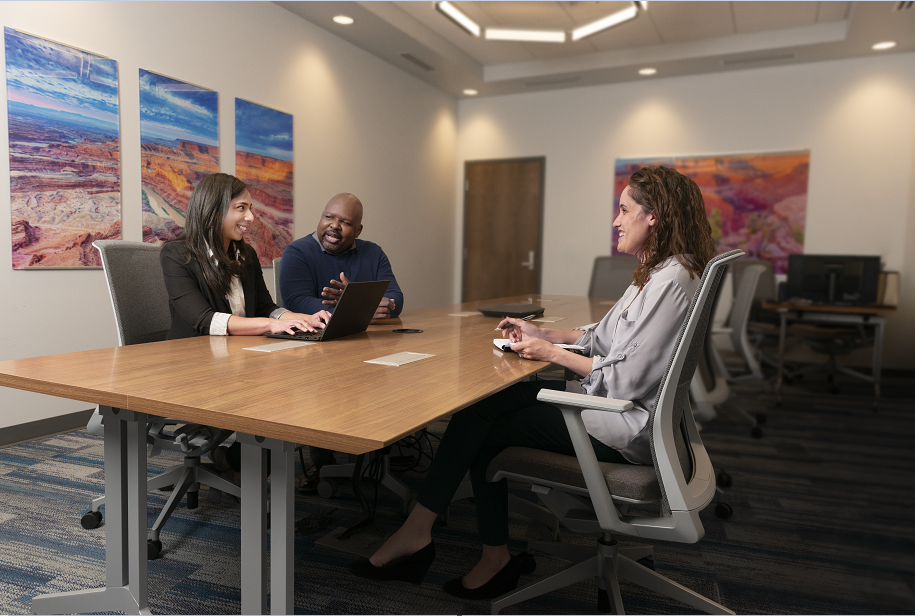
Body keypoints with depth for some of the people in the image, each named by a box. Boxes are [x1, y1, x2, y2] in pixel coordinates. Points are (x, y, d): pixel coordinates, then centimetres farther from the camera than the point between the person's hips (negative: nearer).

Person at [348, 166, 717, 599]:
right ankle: (417, 532, 2)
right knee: (480, 406, -2)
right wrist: (543, 333, 9)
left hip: (628, 428, -9)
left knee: (485, 431, -7)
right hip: (613, 402, 9)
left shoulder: (672, 281, -19)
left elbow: (626, 380, -23)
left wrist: (553, 352, -14)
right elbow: (604, 339, 18)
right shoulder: (653, 274, 14)